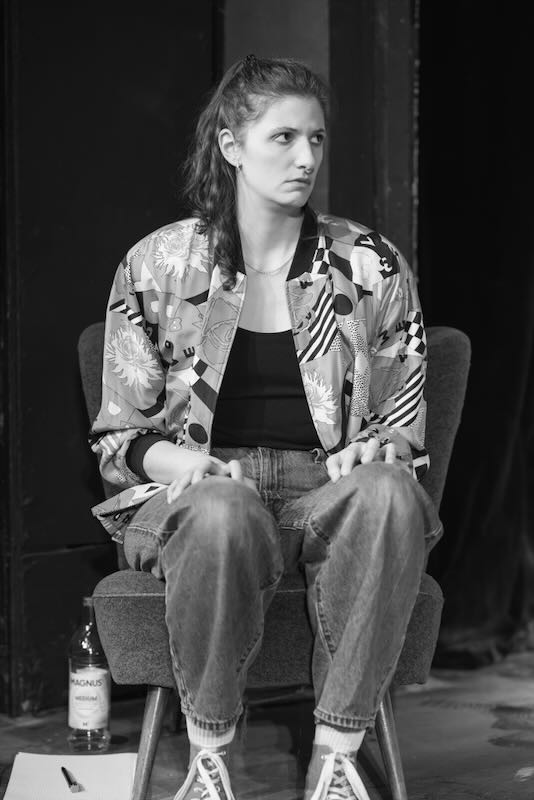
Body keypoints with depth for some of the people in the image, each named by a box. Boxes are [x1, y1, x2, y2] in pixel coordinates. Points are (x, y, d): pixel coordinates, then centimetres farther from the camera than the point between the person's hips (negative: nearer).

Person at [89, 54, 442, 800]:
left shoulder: (372, 267, 7)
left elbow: (403, 430, 12)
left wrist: (378, 454, -12)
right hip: (199, 491, -1)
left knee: (390, 494, -35)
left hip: (329, 489, 1)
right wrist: (183, 462, -14)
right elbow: (120, 435, 7)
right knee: (223, 511, -39)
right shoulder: (157, 265, 4)